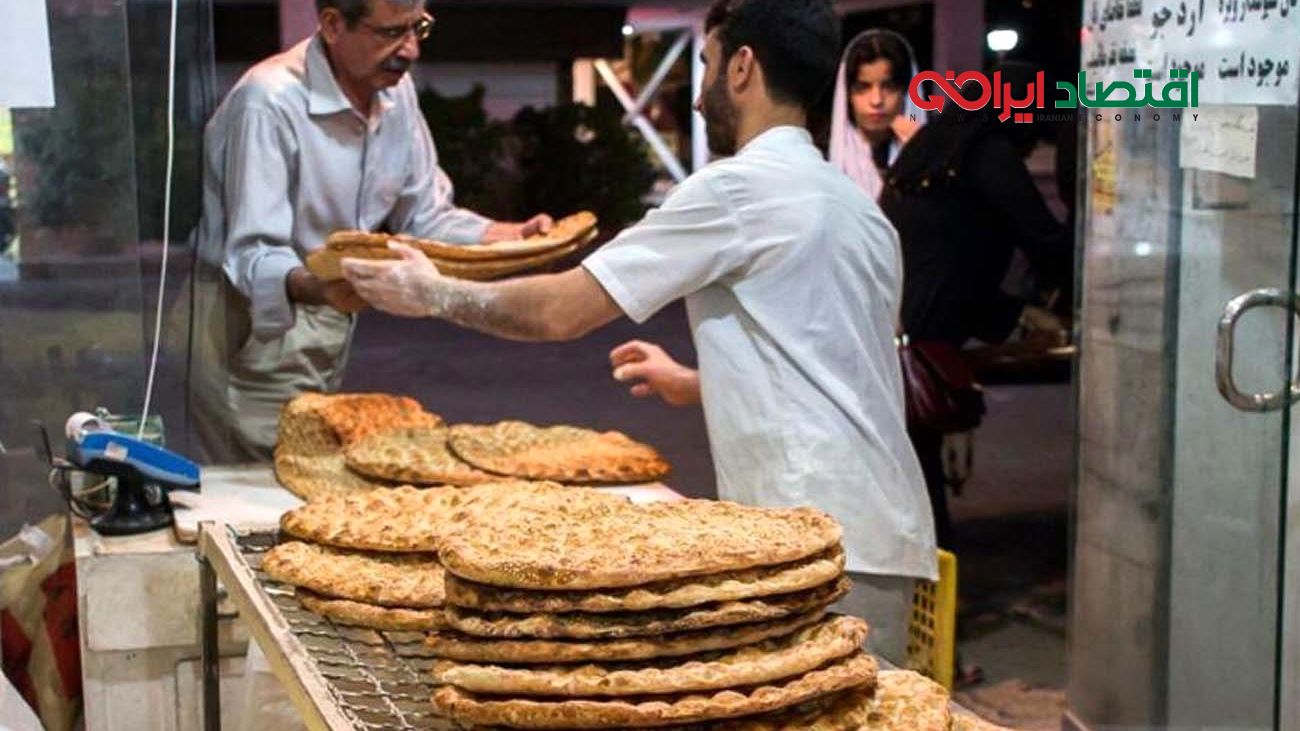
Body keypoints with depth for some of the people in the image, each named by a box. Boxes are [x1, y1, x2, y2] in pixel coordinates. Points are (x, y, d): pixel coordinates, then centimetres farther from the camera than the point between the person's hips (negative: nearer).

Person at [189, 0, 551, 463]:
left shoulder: (394, 88, 3)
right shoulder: (271, 101, -22)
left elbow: (423, 216, 8)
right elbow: (252, 253, -26)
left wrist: (508, 236, -9)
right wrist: (312, 286, -47)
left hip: (331, 324, 7)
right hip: (250, 329, -7)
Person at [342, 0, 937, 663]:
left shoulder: (741, 187, -8)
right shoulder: (856, 206, 18)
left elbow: (562, 310, -7)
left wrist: (436, 295, 8)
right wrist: (695, 385, 35)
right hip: (881, 535, 9)